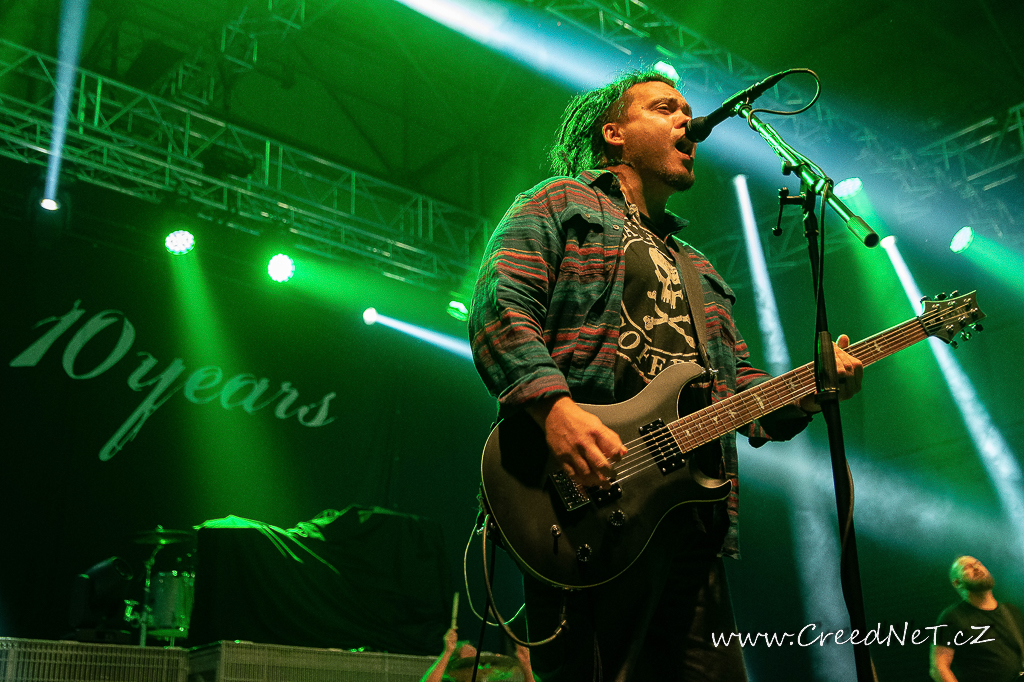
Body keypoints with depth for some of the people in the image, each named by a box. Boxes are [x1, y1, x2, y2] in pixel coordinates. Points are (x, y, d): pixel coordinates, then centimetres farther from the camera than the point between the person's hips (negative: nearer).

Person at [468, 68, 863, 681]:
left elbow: (741, 385, 25)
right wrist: (553, 404, -22)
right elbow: (500, 308, -5)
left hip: (695, 514, 7)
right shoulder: (561, 204, 11)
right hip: (585, 502, -7)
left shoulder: (696, 268, 32)